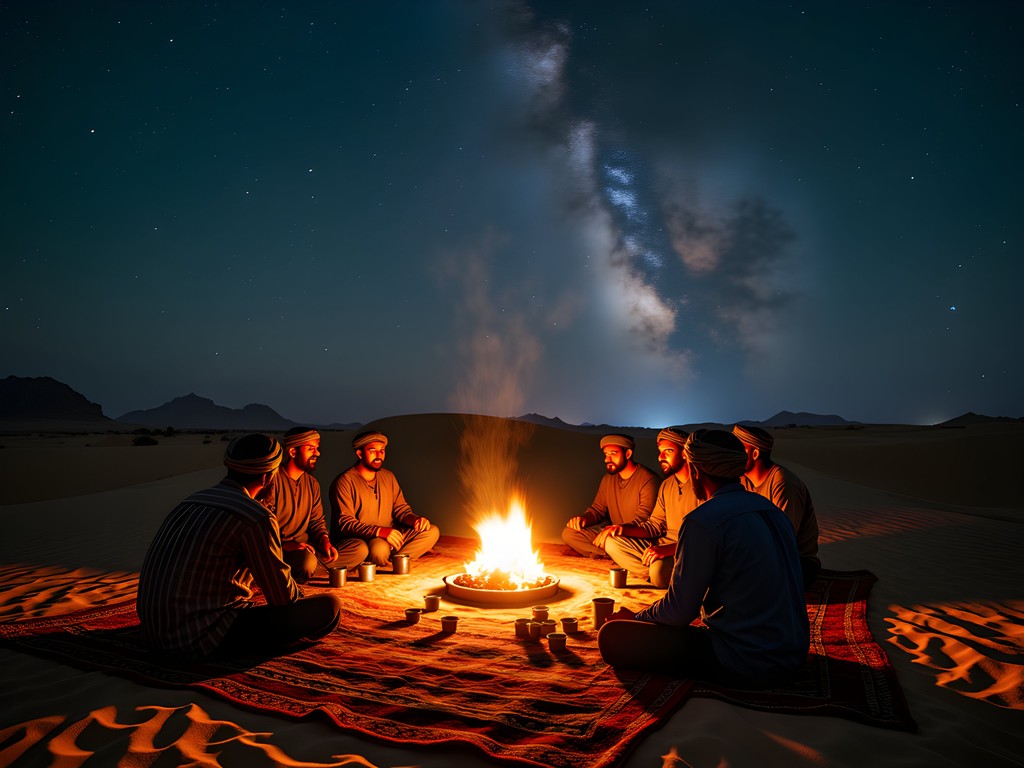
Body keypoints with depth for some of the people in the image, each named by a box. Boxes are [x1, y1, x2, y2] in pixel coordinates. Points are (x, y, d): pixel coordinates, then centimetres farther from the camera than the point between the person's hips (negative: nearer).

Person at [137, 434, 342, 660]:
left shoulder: (189, 502, 12)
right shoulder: (257, 517, -14)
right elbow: (282, 594, -7)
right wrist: (300, 598, 17)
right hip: (206, 638, -9)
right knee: (328, 608, -11)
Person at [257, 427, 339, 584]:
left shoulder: (312, 483, 13)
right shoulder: (272, 479, -11)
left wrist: (324, 541, -5)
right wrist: (284, 544, -27)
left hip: (303, 546, 8)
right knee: (306, 561, -38)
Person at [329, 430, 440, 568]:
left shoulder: (388, 477, 12)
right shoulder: (344, 482, -10)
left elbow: (401, 509, 15)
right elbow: (344, 522, -18)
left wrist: (415, 520, -10)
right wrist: (380, 531, -31)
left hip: (388, 537, 7)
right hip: (355, 540, -7)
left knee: (432, 532, -7)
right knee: (380, 546, -40)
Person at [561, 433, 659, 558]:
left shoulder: (648, 479, -15)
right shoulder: (607, 479, 10)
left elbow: (644, 519, -22)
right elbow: (597, 509, 15)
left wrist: (617, 529, -37)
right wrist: (584, 519, -9)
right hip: (613, 534, 8)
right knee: (568, 533, -6)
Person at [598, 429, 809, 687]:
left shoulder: (703, 521, -20)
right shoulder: (771, 509, 6)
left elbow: (678, 612, -16)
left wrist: (634, 617, 4)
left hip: (745, 664, -9)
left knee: (611, 636, -12)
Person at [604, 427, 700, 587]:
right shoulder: (666, 485, 14)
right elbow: (655, 525, 17)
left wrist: (669, 549, -31)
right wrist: (623, 530, 0)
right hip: (663, 545, 9)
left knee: (658, 569, -38)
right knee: (612, 543, -1)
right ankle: (653, 579, -11)